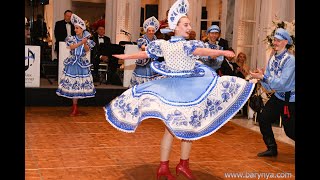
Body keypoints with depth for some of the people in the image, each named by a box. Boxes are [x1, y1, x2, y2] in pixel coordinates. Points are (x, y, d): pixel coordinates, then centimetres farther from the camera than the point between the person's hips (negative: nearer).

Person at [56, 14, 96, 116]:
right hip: (72, 63, 0)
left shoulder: (86, 39, 4)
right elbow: (71, 47, -16)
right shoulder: (72, 38, 2)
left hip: (82, 64, 0)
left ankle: (75, 107, 11)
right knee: (72, 83, -3)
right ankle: (75, 107, 7)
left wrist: (85, 44, -29)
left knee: (78, 84, 0)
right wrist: (81, 43, -26)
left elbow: (87, 50, -11)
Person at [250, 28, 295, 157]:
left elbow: (282, 83, -26)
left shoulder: (290, 60, -19)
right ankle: (272, 149, 11)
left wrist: (263, 77, -28)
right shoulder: (272, 60, 1)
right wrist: (261, 76, -15)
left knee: (290, 130, -1)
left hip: (290, 99, -6)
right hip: (277, 96, 7)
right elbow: (268, 86, 4)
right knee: (263, 118, -4)